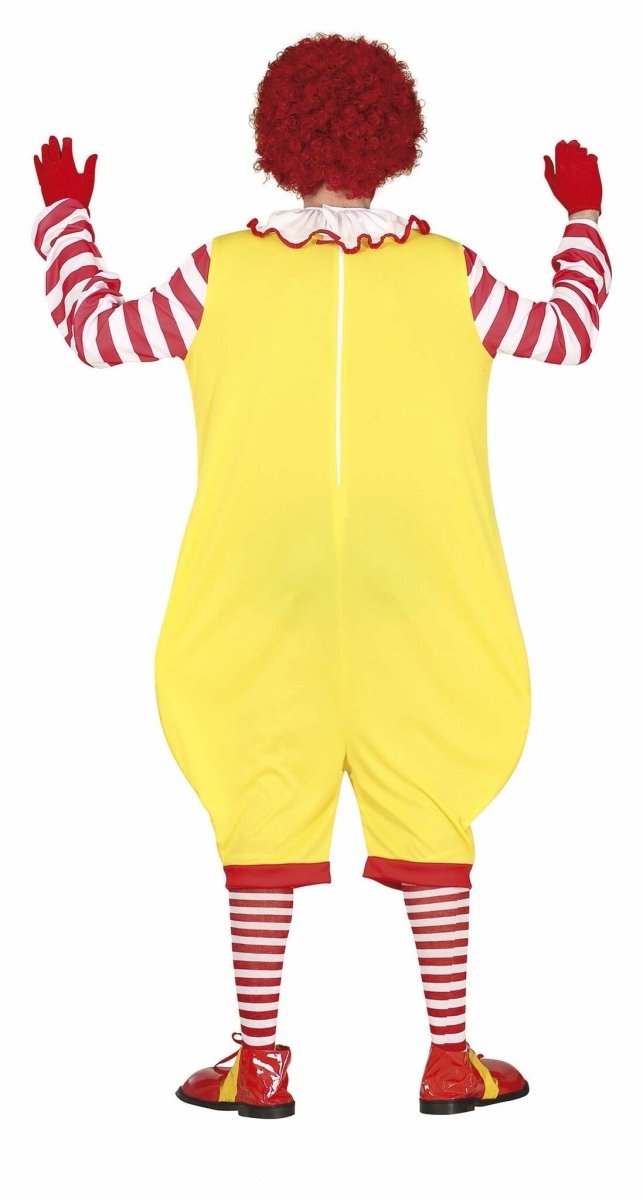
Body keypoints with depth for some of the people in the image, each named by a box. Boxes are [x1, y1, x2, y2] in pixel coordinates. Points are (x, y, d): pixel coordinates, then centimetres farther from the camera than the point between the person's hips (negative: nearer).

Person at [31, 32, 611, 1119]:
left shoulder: (224, 273, -6)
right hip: (418, 614, 0)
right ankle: (450, 1060, 15)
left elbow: (99, 329, 6)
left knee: (262, 814, 8)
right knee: (429, 815, 9)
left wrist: (62, 213, 22)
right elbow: (568, 336, 10)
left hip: (262, 609, 0)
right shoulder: (448, 273, -4)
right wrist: (585, 220, 27)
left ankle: (259, 1063, 13)